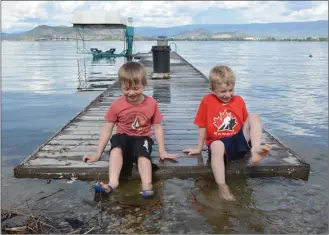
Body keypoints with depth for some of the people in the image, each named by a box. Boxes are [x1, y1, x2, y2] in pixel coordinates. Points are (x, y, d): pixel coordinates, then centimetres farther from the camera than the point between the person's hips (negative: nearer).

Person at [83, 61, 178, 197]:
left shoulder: (151, 104, -5)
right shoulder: (117, 105, -6)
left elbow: (157, 127, 2)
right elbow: (107, 129, -1)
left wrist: (162, 152, -1)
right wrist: (97, 154, -2)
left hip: (142, 139, 0)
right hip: (124, 138, 0)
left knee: (143, 154, -34)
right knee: (116, 145, -35)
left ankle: (147, 185, -49)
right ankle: (113, 182, -45)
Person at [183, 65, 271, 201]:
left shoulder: (239, 100, 9)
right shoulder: (207, 101, 0)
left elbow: (246, 124, 15)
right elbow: (202, 127, 4)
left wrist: (251, 140, 4)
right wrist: (199, 148, 9)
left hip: (238, 140, 3)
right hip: (219, 142, -3)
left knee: (254, 117, -16)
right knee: (216, 146, -40)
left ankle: (255, 149, -39)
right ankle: (222, 187, -47)